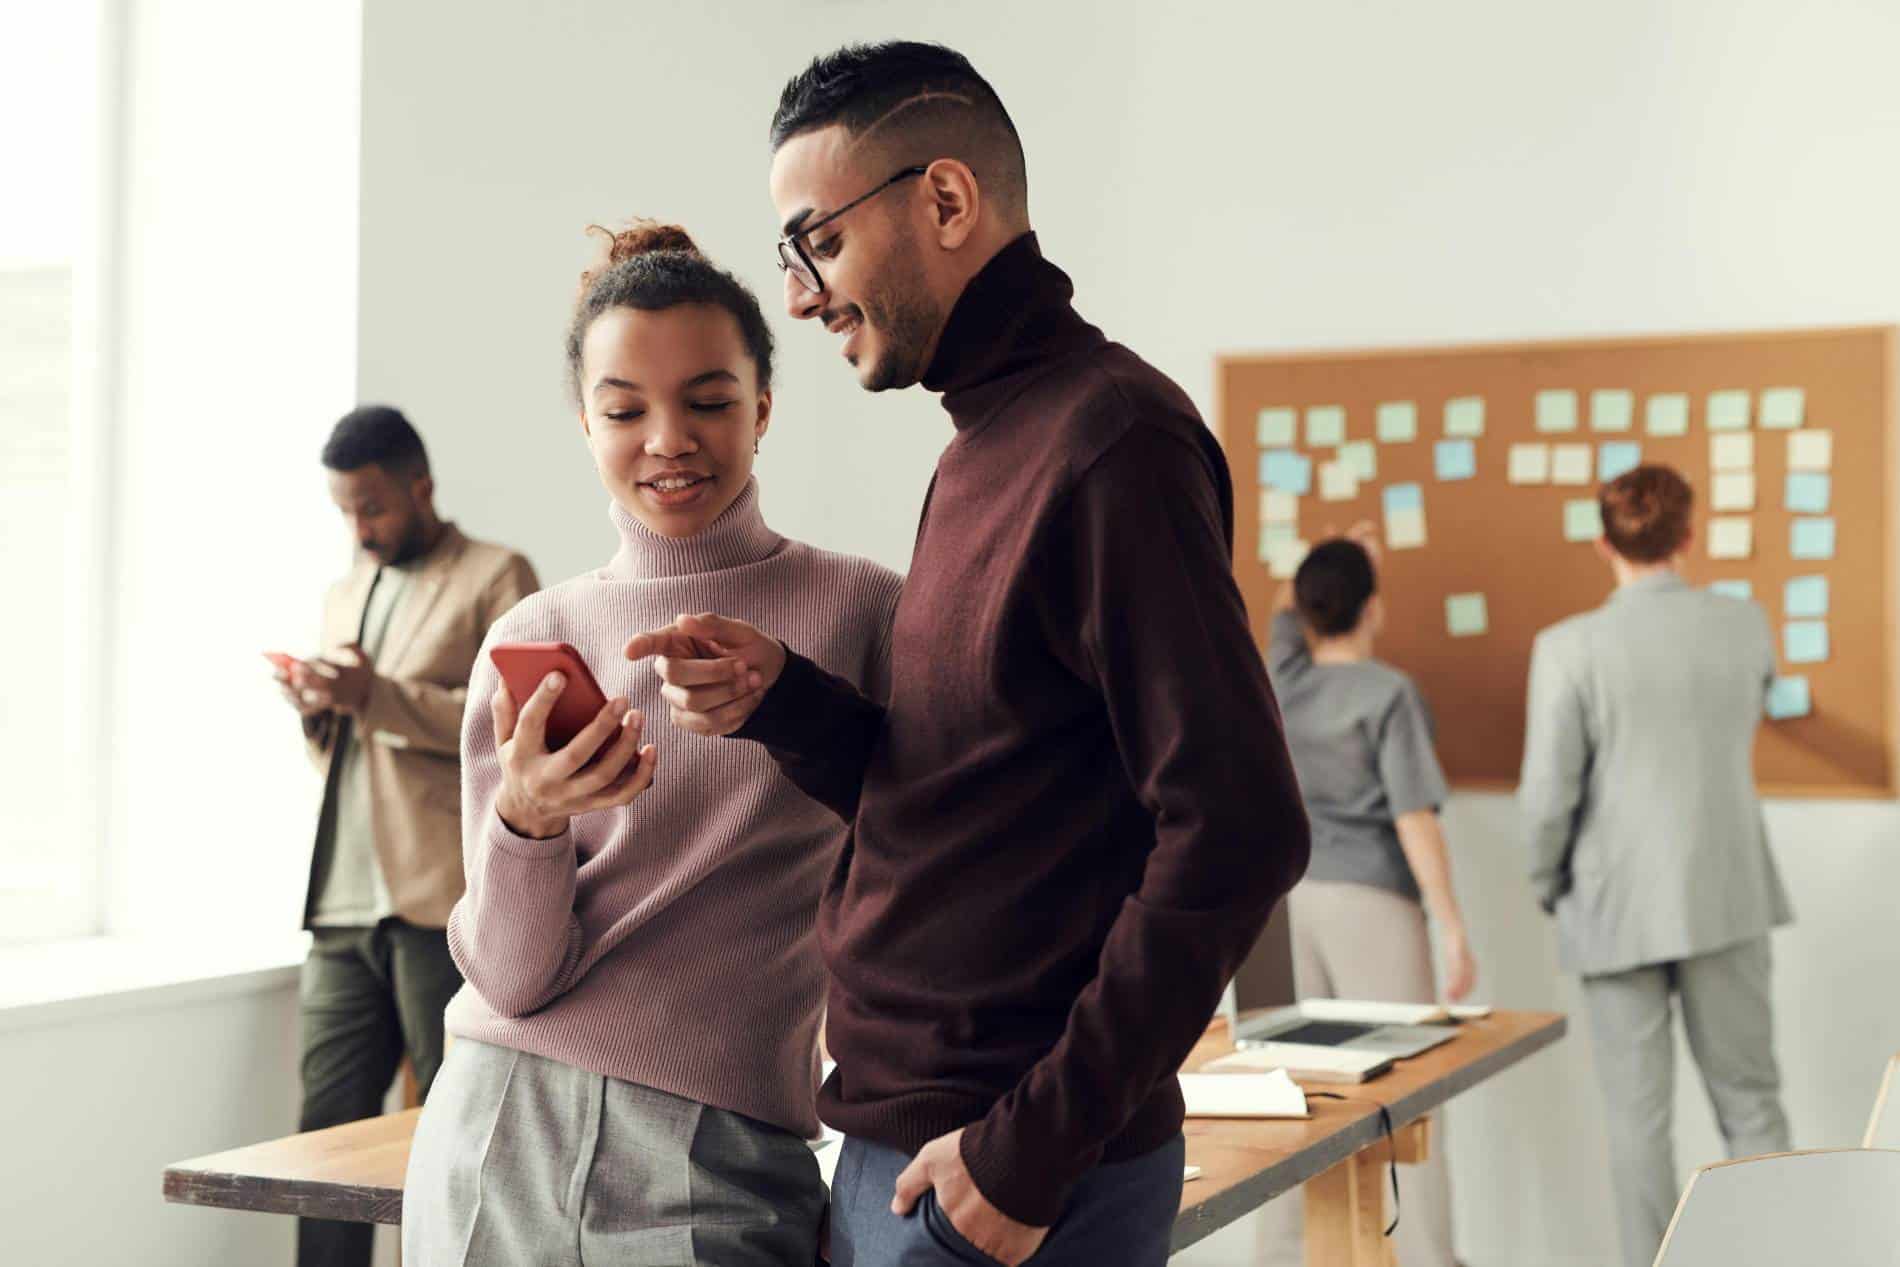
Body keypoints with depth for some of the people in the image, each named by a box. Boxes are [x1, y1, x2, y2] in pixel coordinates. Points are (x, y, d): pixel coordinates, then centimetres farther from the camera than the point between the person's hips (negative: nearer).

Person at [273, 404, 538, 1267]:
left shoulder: (496, 578, 3)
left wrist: (379, 696, -16)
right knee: (327, 1134, 2)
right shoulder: (345, 596, 24)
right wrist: (316, 712, 6)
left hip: (441, 904, -6)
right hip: (343, 907, 6)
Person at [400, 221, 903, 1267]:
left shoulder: (863, 611, -3)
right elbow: (515, 976, -1)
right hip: (500, 1141, 2)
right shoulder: (534, 641, 4)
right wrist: (526, 820, -17)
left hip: (717, 1168, -2)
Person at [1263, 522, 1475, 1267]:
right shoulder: (1389, 695, -10)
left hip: (1290, 894, 5)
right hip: (1370, 900, -5)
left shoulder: (1282, 681, 5)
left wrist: (1336, 564, 43)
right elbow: (1414, 818, -14)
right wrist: (1451, 925, -12)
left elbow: (1285, 607, 27)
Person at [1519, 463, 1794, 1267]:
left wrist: (1550, 889, 5)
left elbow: (1547, 796, -12)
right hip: (1727, 900, 3)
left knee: (1638, 1116, 6)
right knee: (1750, 1103, 13)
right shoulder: (1745, 627, -2)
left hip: (1618, 908, -2)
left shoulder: (1570, 648, -13)